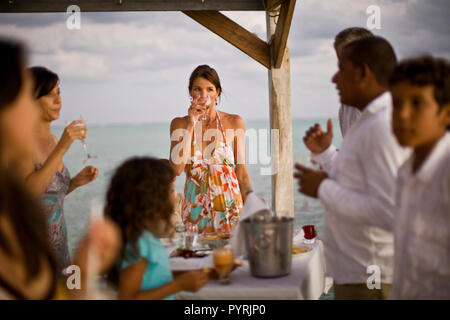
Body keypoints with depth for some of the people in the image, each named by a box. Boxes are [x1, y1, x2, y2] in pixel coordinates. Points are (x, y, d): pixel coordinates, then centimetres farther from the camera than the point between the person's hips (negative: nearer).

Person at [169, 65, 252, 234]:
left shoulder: (234, 122, 2)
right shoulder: (180, 124, 4)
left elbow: (242, 173, 4)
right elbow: (177, 168, -11)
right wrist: (191, 125, -11)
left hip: (228, 203, 0)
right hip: (196, 206, 1)